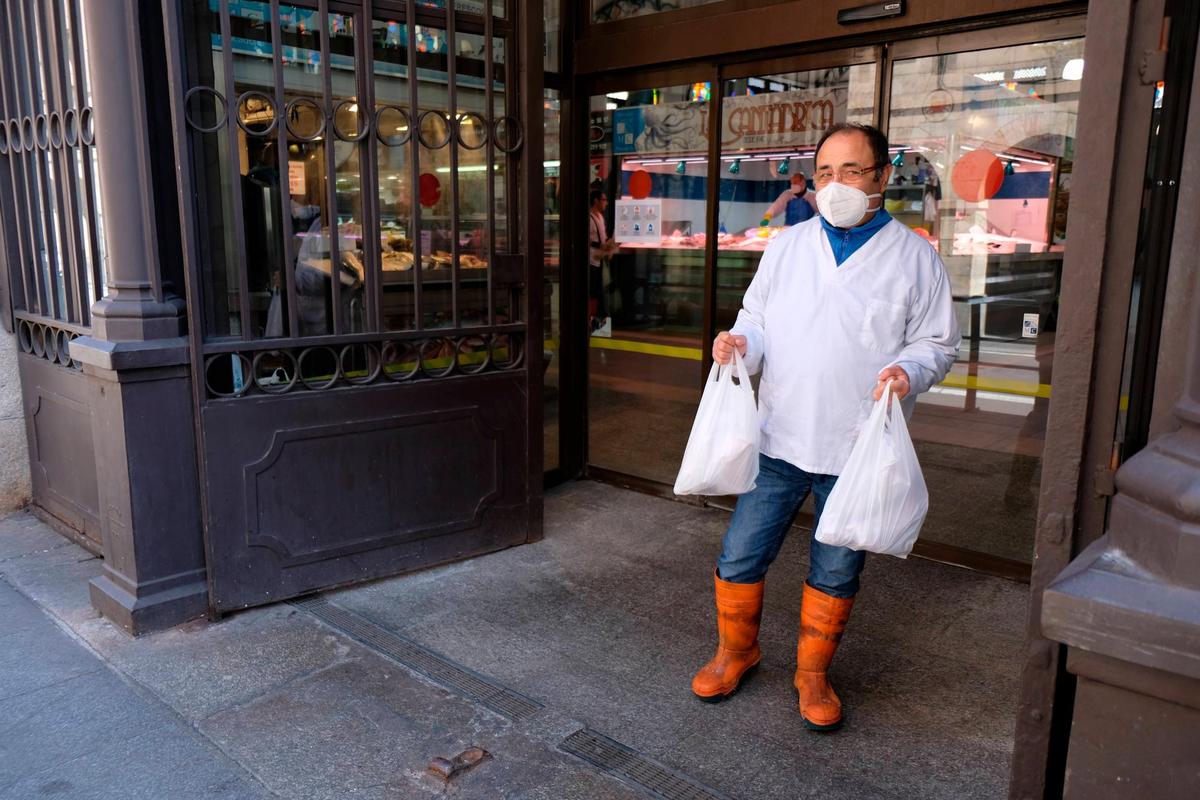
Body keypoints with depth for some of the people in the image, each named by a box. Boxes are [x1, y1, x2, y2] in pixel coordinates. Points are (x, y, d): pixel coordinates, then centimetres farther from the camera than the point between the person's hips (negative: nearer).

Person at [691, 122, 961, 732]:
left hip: (856, 449, -1)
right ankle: (735, 650, 33)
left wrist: (909, 372, -19)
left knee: (836, 573, 12)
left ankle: (813, 673, 34)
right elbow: (757, 318, 12)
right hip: (778, 438, 2)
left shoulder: (914, 257, 0)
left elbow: (937, 343, 3)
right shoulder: (787, 246, 7)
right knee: (739, 557, 6)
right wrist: (739, 342, -11)